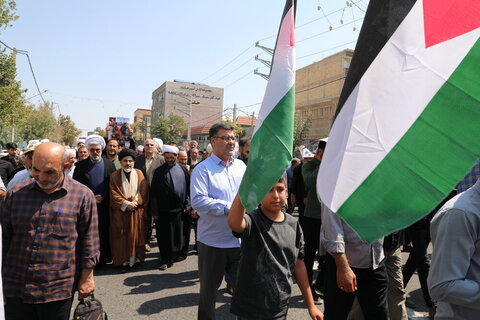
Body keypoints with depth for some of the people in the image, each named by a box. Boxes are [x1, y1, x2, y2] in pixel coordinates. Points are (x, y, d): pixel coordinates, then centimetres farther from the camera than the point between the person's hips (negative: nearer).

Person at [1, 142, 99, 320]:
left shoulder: (82, 196, -7)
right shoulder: (15, 193, 3)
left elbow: (89, 242, -3)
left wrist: (86, 278, -2)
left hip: (58, 290, -2)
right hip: (15, 287, 3)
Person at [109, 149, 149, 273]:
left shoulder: (139, 174, 6)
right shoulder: (114, 176, 2)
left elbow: (143, 192, 0)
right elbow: (114, 195, -4)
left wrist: (135, 202, -13)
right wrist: (126, 204, -14)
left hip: (137, 212, 1)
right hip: (120, 212, -1)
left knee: (136, 235, 5)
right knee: (121, 237, 2)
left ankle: (136, 258, 15)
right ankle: (123, 261, 9)